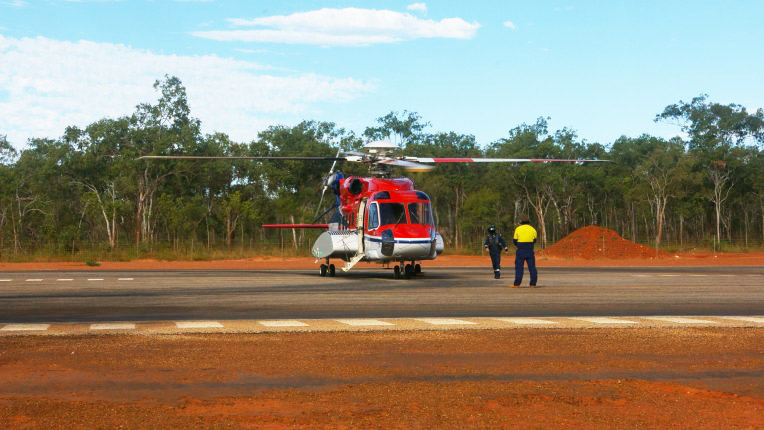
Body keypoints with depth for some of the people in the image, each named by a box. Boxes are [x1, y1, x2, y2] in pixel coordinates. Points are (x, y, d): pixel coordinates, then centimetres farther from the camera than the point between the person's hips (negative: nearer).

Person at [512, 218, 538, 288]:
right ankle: (533, 284, 4)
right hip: (530, 250, 2)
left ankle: (517, 284, -5)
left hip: (520, 250, -2)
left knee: (519, 267, 0)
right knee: (532, 267, 6)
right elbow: (534, 240, 13)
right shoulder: (533, 229, 7)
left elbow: (514, 241, 3)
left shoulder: (518, 229, 1)